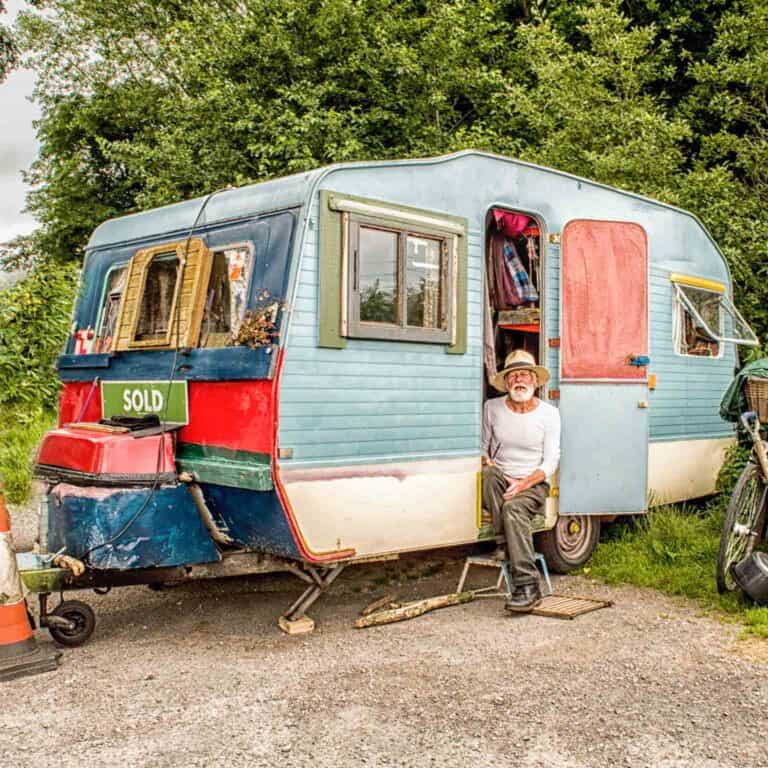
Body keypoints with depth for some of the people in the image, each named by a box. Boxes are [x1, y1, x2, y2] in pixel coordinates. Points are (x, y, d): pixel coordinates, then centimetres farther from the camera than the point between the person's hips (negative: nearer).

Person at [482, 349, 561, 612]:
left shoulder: (549, 414, 2)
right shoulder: (492, 408, 7)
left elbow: (551, 462, -2)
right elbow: (482, 447, 14)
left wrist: (524, 483, -18)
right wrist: (487, 464, -10)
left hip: (533, 484, -2)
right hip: (499, 482, 2)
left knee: (513, 508, -35)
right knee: (488, 473, -34)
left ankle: (527, 586, -37)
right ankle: (508, 543, -31)